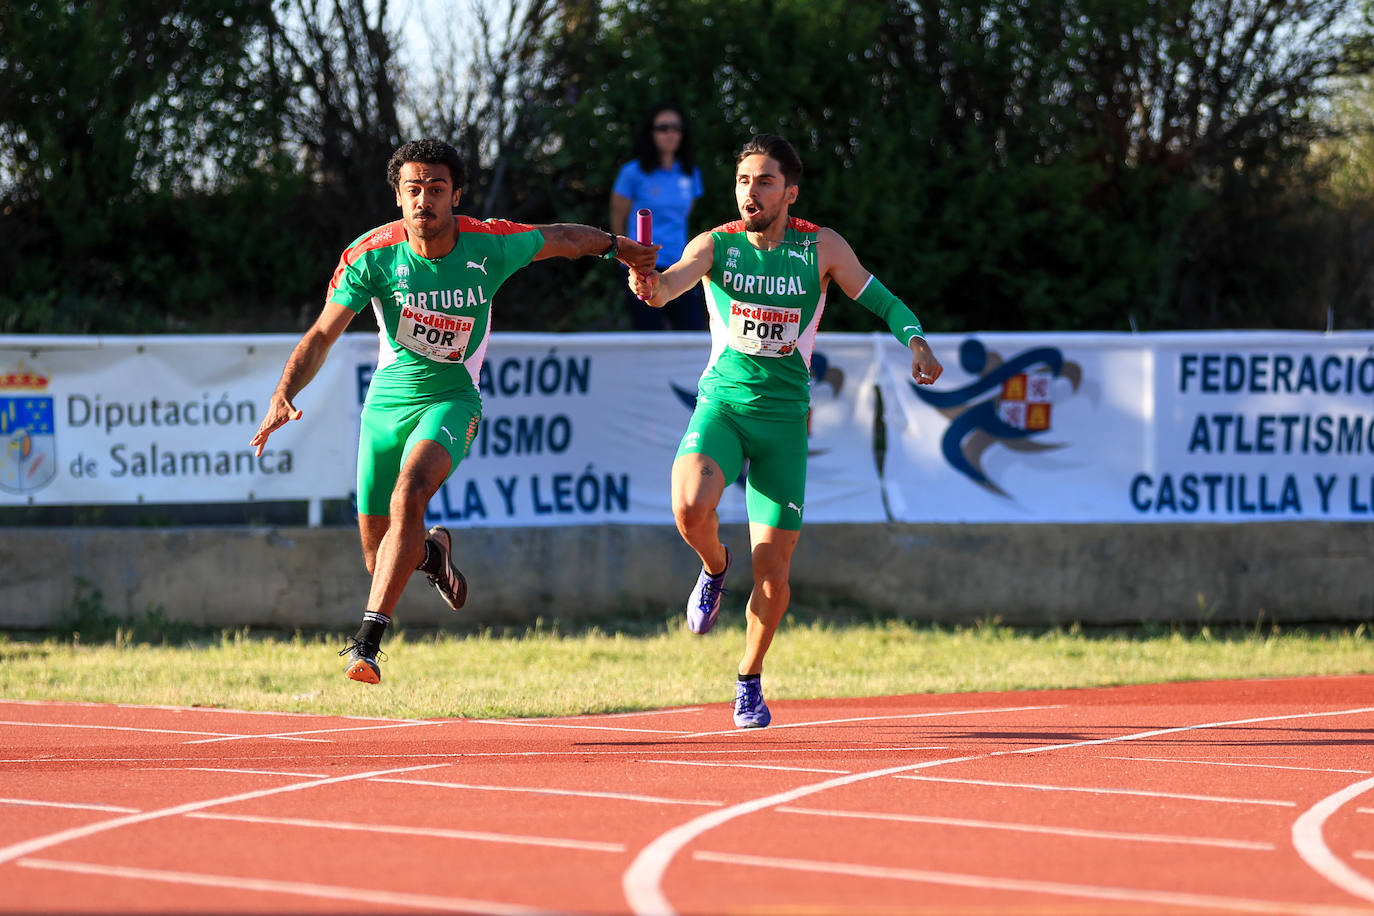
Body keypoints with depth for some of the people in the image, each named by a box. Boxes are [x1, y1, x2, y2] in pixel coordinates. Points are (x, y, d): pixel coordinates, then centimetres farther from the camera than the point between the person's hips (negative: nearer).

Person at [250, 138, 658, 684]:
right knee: (379, 559, 5)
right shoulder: (371, 255, -13)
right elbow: (322, 335, -13)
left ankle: (368, 639, -34)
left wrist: (617, 247, 25)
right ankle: (432, 551, 44)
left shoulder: (492, 245, -13)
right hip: (386, 399, 2)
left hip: (450, 398, -2)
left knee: (409, 496, -32)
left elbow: (562, 239, 8)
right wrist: (284, 394, -28)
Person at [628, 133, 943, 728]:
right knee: (691, 507, -31)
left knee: (772, 577, -3)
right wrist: (651, 284, -44)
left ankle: (750, 680, 23)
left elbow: (882, 300, 3)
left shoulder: (822, 248, -1)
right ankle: (714, 568, 6)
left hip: (784, 416, 0)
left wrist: (915, 341, -17)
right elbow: (671, 283, -19)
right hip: (721, 403, 0)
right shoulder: (716, 245, -2)